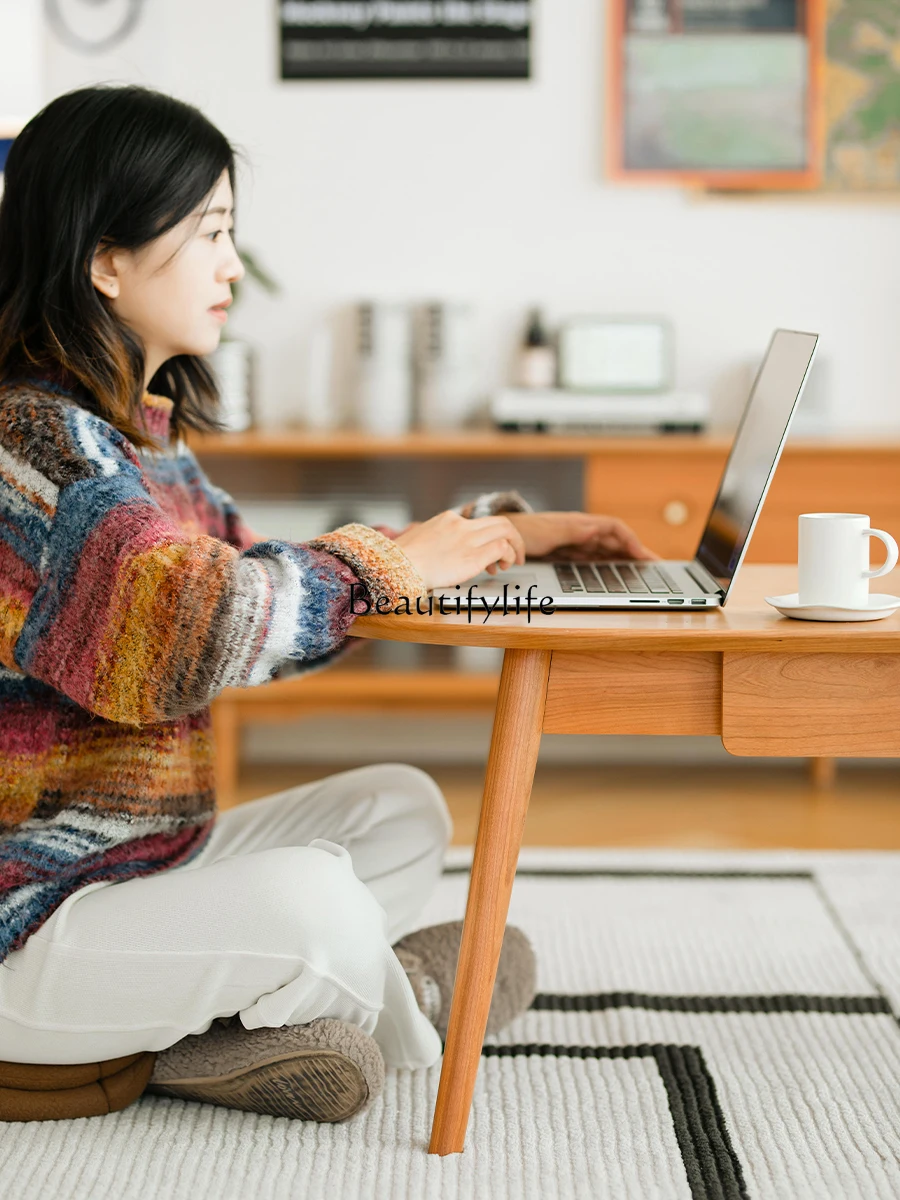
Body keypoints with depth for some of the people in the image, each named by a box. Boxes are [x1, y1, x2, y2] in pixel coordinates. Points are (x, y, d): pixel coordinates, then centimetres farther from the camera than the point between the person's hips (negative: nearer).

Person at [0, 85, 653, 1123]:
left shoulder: (142, 431, 12)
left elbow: (264, 579, 13)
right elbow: (194, 626, -32)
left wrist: (495, 532, 8)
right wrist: (387, 561, -18)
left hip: (146, 863, 10)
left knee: (400, 811, 9)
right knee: (312, 906, -29)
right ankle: (398, 1009, 7)